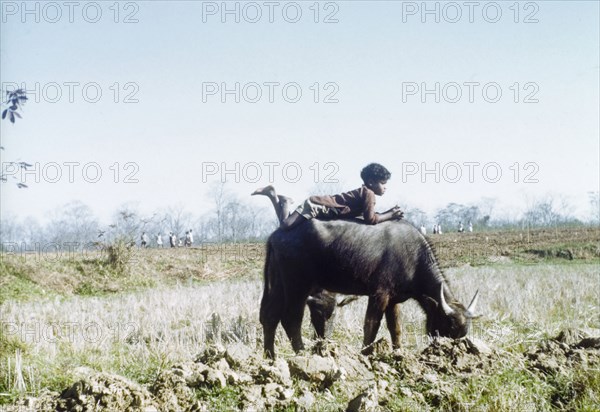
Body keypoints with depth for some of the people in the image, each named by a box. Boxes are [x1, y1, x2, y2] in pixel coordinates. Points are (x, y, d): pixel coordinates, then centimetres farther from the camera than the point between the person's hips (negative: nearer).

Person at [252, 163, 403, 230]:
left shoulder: (364, 192, 13)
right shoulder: (369, 193, -16)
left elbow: (368, 215, 17)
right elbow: (370, 219, -24)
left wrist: (388, 213, 6)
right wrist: (390, 216, -12)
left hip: (318, 205, 10)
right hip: (316, 206, -10)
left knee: (286, 223, 14)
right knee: (286, 225, -24)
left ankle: (272, 194, 20)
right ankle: (285, 203, -1)